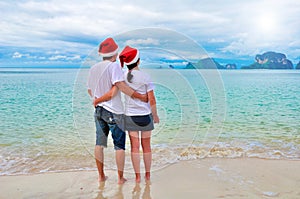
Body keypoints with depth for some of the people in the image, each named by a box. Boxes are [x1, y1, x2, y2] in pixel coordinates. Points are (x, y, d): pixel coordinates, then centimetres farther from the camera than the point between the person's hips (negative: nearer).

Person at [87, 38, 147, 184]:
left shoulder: (93, 68, 8)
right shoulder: (114, 66, -12)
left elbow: (89, 90, 14)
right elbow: (122, 86, -21)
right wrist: (141, 97, -15)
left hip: (98, 110, 6)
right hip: (114, 111, -6)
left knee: (99, 143, 12)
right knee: (119, 145, 4)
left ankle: (101, 176, 20)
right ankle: (120, 177, 10)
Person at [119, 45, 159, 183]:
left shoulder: (123, 77, -3)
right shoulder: (145, 77, -9)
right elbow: (152, 100, -8)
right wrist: (155, 115, 4)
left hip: (130, 116, 1)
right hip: (145, 115, -1)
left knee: (135, 147, 8)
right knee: (146, 146, 13)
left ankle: (137, 176, 14)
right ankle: (148, 175, 25)